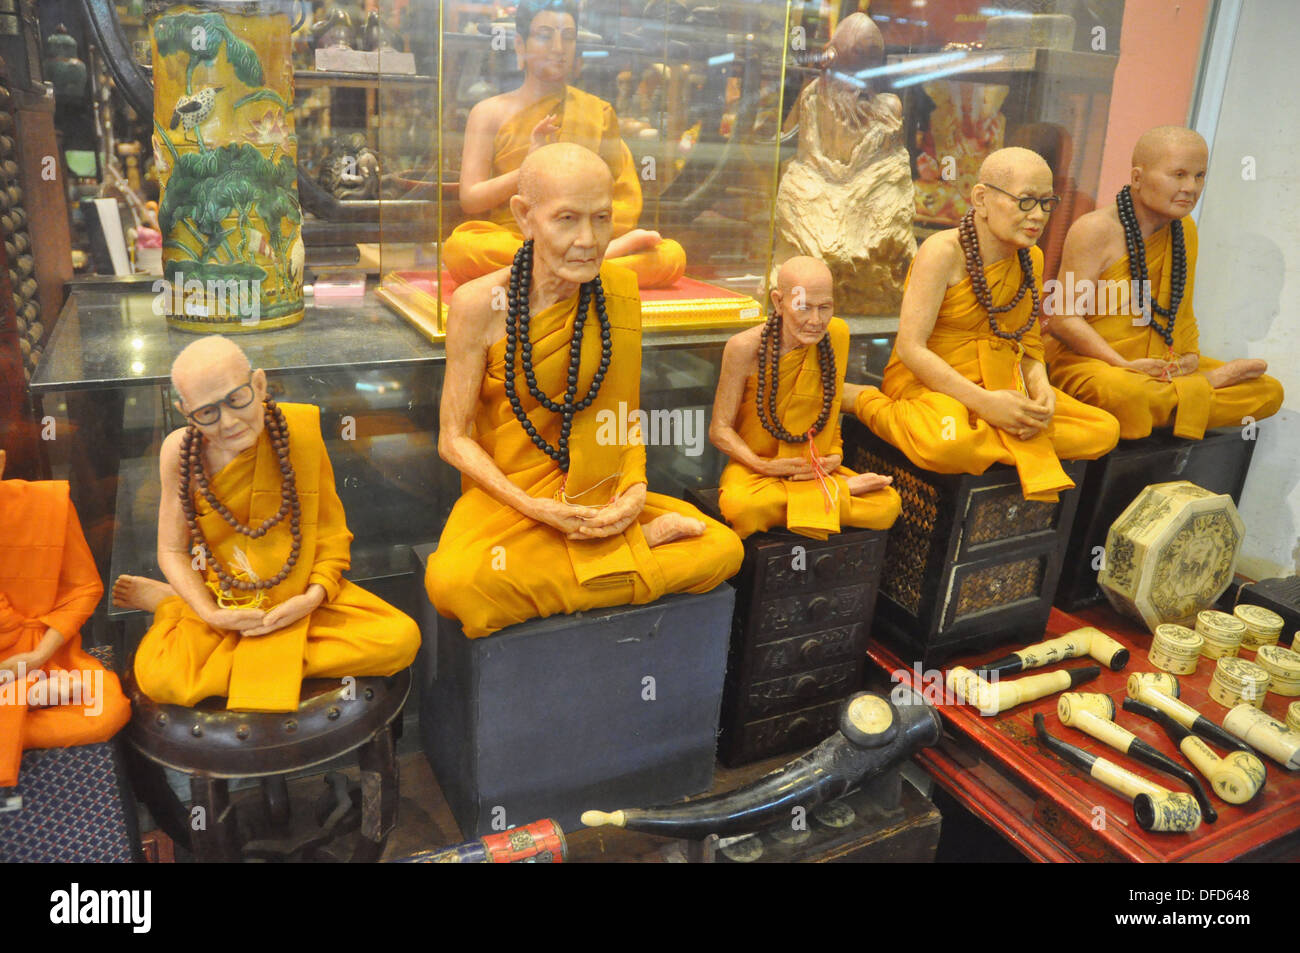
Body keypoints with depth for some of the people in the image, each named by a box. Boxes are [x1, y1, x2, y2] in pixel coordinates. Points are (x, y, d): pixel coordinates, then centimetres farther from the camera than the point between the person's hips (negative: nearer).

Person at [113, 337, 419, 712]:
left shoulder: (298, 429, -12)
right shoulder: (179, 450, -11)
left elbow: (330, 528, -3)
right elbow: (172, 549, -1)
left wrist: (315, 595, -17)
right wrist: (211, 613, -15)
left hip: (299, 598, 3)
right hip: (217, 596, -2)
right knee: (160, 679, -32)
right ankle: (169, 604, 6)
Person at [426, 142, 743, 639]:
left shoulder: (618, 292, -1)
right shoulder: (478, 304, -12)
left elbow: (625, 412, 7)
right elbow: (454, 439, -8)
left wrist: (636, 489, -11)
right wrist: (533, 507, -20)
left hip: (599, 495, 2)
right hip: (505, 498, -1)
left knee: (724, 549, -14)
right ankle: (643, 539, -19)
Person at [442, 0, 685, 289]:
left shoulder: (598, 112, 16)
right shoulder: (489, 113, 12)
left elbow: (627, 201, 9)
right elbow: (469, 199, 3)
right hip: (508, 239, 0)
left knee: (672, 254, -23)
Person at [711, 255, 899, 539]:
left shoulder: (836, 335, -4)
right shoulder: (745, 348, -15)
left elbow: (830, 411, 9)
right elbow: (720, 430, -8)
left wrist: (834, 457, -8)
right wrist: (762, 465, -22)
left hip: (816, 469, 1)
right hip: (754, 469, -1)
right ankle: (845, 489, -17)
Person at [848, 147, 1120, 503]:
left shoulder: (1032, 259, 8)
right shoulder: (943, 251, -14)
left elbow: (1030, 347, 13)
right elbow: (911, 348, -20)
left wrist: (1041, 387, -11)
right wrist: (985, 402, -26)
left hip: (1002, 386, 7)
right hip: (927, 383, -7)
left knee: (1105, 430, -5)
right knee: (946, 444, -40)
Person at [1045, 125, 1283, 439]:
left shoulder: (1185, 229, 10)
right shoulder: (1095, 230, -13)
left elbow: (1181, 309, 21)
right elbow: (1061, 319, -19)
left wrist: (1192, 355, 1)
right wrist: (1126, 366, -25)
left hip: (1165, 366, 7)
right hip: (1089, 363, -7)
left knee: (1269, 391, -2)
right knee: (1126, 392, -41)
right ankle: (1210, 383, -12)